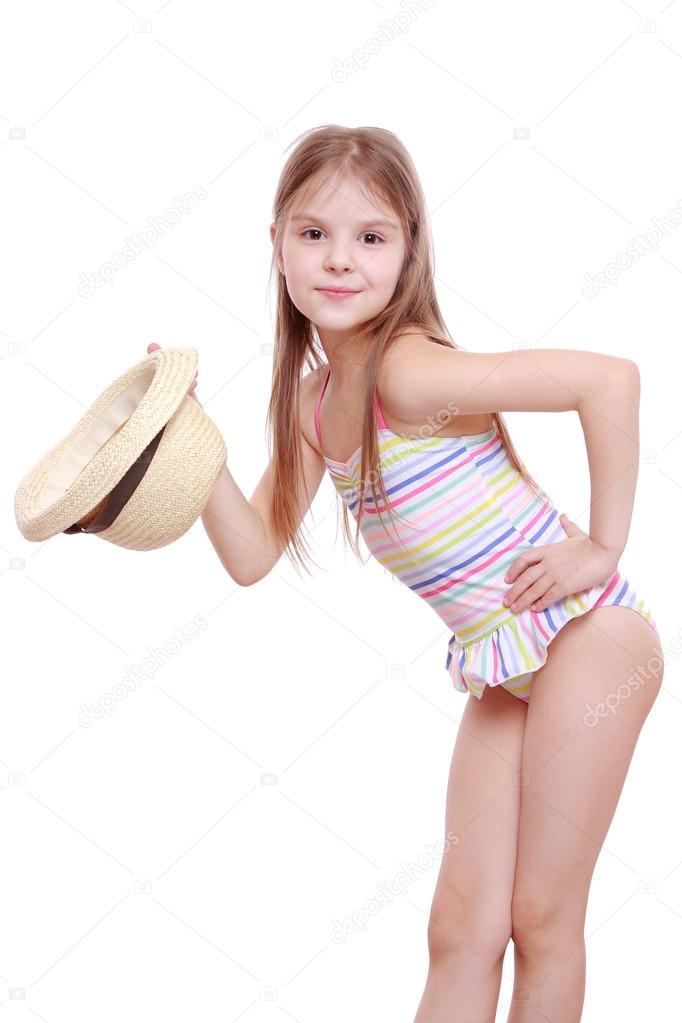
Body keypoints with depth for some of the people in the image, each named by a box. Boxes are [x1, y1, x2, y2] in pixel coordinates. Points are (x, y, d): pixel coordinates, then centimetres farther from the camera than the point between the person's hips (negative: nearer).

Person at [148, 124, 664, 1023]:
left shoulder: (408, 372, -21)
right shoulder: (311, 404, 4)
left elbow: (610, 377, -26)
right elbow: (253, 556, 5)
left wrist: (603, 547, -20)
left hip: (587, 636, -7)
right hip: (500, 664, 7)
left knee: (541, 919, 4)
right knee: (462, 928, 10)